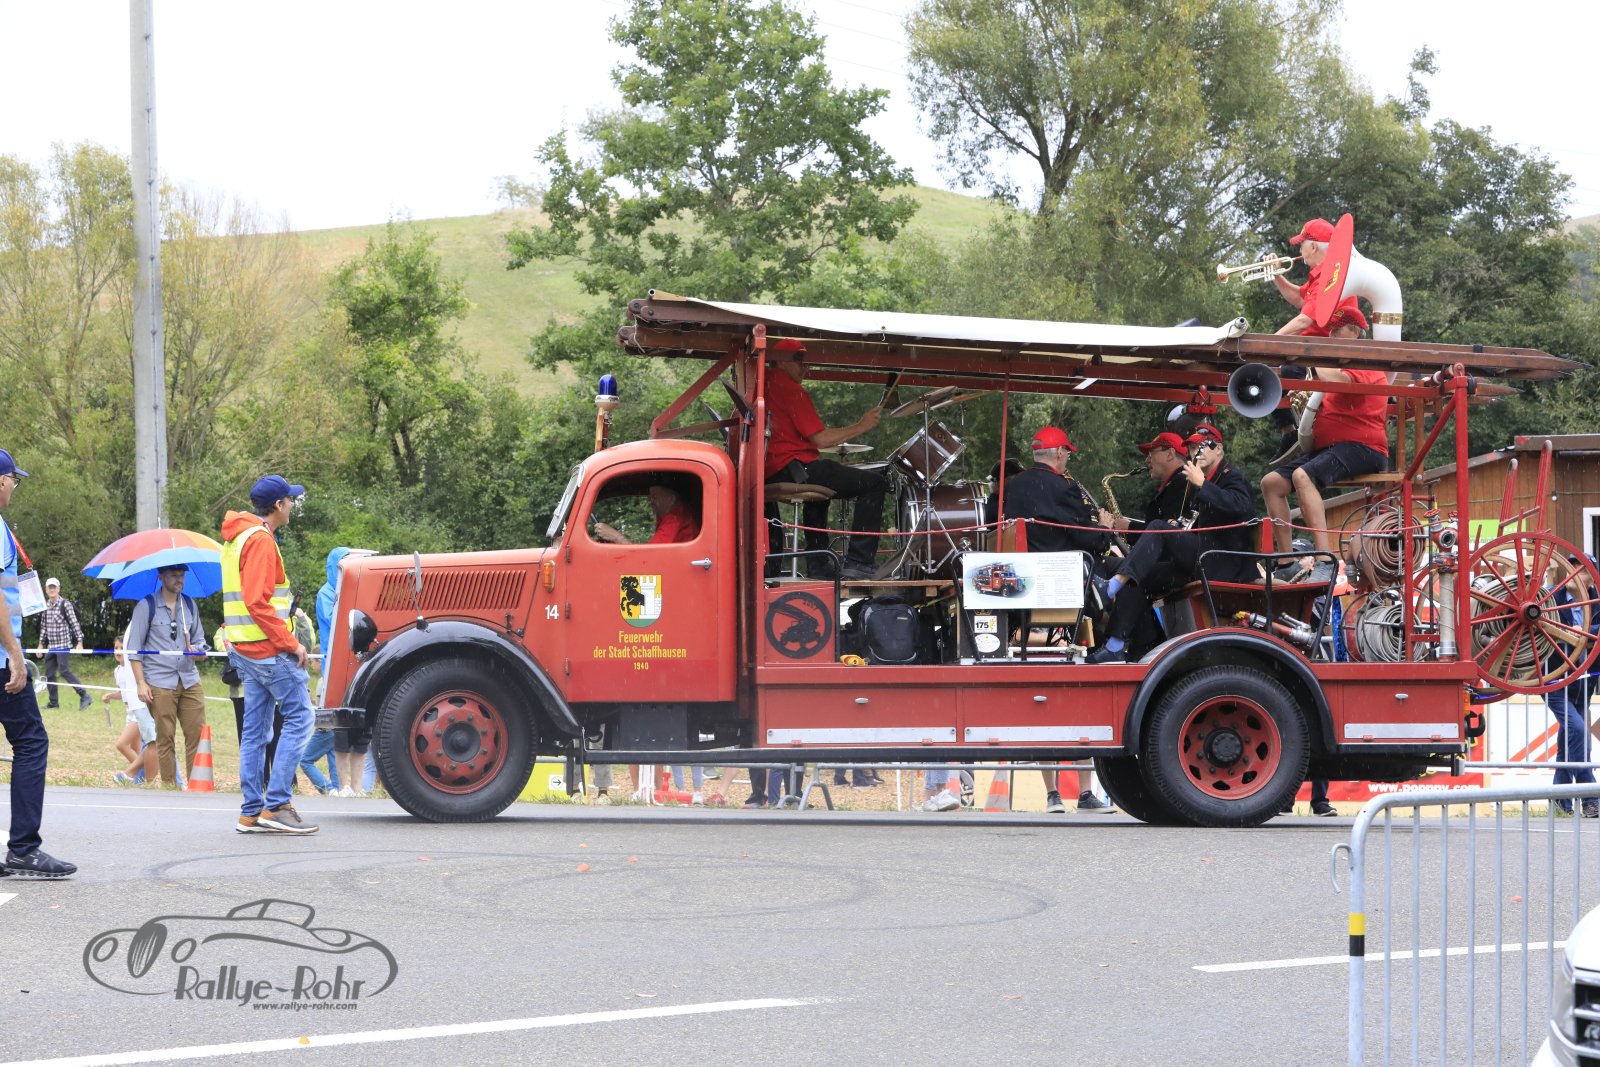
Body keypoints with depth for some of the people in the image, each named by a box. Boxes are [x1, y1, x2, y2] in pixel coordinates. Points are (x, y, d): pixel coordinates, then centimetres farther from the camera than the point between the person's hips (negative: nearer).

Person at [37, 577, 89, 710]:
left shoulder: (65, 604, -7)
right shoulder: (45, 606, 10)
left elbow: (74, 623, -8)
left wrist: (79, 642, -13)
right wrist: (41, 644, 17)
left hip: (64, 644, -7)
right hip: (51, 646, 7)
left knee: (65, 671, -14)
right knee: (49, 673, 5)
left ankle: (85, 696, -11)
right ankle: (53, 702, 13)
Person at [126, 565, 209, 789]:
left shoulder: (189, 605, 15)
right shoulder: (146, 607, 1)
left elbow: (200, 639, 23)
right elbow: (135, 648, 0)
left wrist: (196, 648, -2)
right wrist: (141, 683, -8)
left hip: (189, 680, 4)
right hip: (160, 683, -4)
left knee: (197, 734, -5)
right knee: (165, 738, -3)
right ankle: (170, 785, 2)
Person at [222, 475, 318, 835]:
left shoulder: (236, 539, 19)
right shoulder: (260, 540, -13)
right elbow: (257, 602, -21)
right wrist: (291, 643, -18)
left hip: (246, 651, 10)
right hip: (269, 649, -10)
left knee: (255, 730, 9)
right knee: (299, 717, -7)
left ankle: (251, 812, 8)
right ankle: (275, 805, -12)